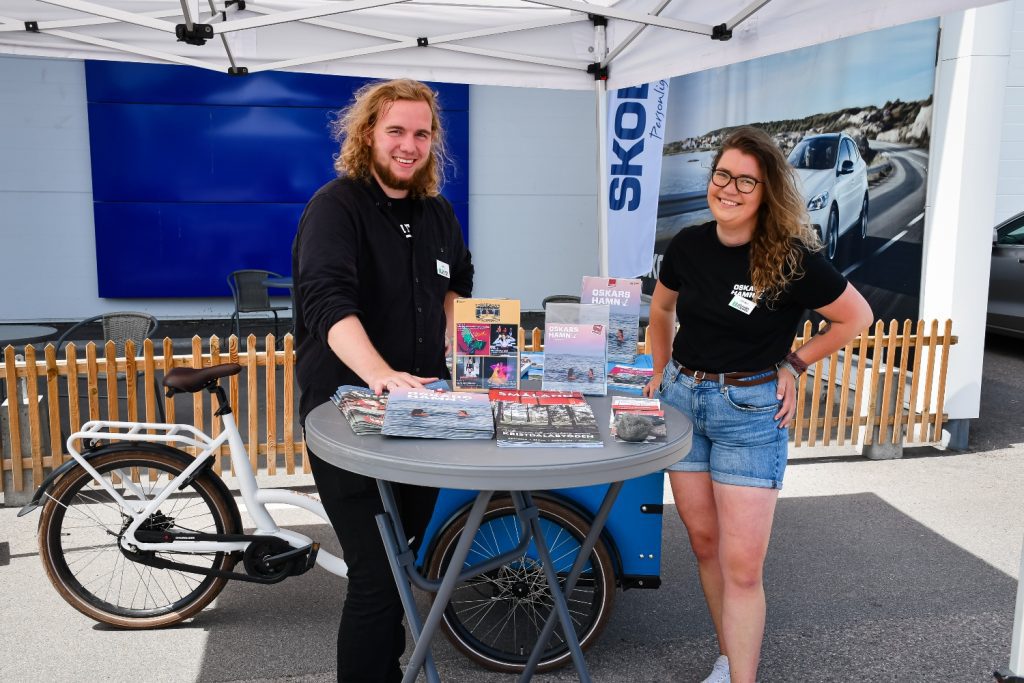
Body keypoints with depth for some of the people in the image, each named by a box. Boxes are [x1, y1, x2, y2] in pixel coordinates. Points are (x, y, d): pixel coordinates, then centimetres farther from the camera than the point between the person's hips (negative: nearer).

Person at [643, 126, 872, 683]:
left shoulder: (792, 260, -14)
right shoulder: (688, 246, -1)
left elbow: (857, 317, -2)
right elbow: (661, 307, 18)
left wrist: (794, 363, -3)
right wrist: (662, 370, 16)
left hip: (750, 410, -4)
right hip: (681, 397, 5)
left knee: (742, 563, -6)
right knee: (704, 543, 13)